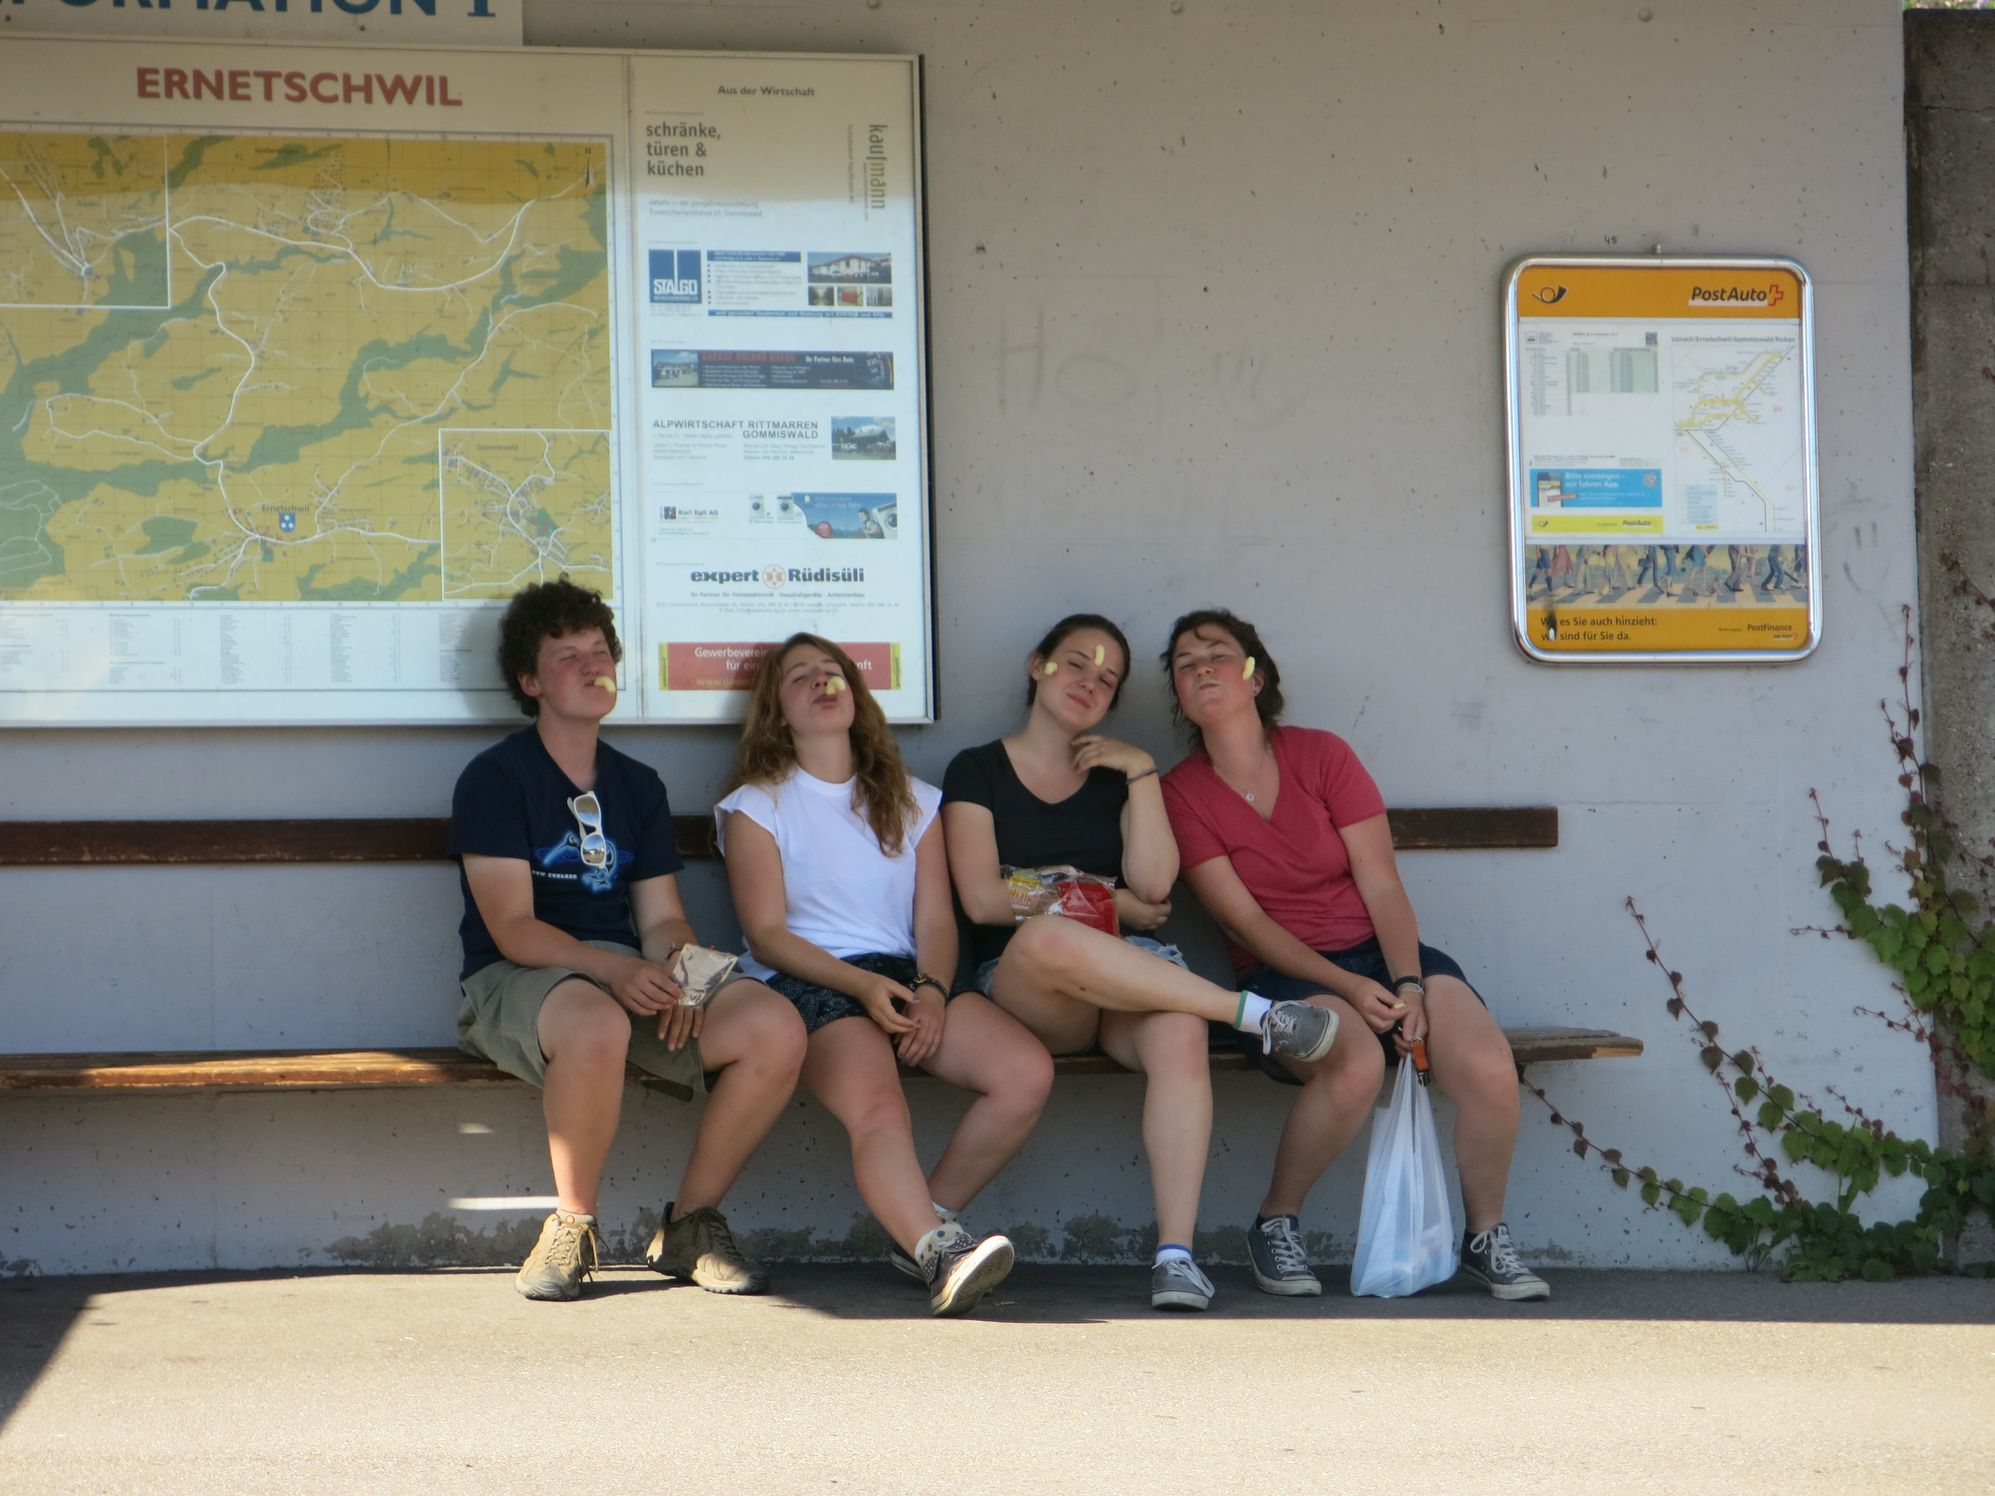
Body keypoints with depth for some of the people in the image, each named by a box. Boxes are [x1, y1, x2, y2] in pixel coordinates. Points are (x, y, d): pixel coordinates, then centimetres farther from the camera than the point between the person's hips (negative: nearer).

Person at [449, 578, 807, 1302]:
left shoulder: (638, 785, 18)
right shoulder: (494, 778, -2)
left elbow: (661, 917, 13)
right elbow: (511, 929, -12)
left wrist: (675, 966, -13)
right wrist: (614, 970, -28)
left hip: (631, 976, 6)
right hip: (520, 979, -5)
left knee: (775, 1028, -21)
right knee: (597, 1025, -42)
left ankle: (690, 1222, -4)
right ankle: (571, 1227, -18)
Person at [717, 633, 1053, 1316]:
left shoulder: (913, 800, 21)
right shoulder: (757, 806, 9)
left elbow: (936, 918, 12)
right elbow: (767, 935, -1)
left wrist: (932, 991, -11)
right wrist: (862, 985, -16)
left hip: (909, 978, 5)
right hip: (809, 982, -4)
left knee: (1028, 1072, -21)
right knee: (877, 1108, -36)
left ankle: (925, 1225, -10)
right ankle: (942, 1252, -49)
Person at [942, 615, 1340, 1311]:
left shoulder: (1117, 775, 22)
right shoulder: (977, 772, 14)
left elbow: (1154, 883, 4)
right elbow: (982, 900, -1)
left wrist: (1141, 771, 3)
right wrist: (1108, 902, 1)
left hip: (1132, 970, 2)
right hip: (1022, 985, -2)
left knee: (1180, 1036, -35)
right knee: (1047, 939, -41)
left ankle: (1175, 1254, -44)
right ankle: (1254, 1012, -31)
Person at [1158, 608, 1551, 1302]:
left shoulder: (1321, 755, 5)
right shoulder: (1181, 793, 1)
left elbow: (1382, 886, 0)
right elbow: (1246, 920, -6)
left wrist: (1409, 984, -16)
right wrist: (1347, 988, -17)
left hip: (1378, 952, 3)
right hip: (1282, 977, -3)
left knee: (1490, 1069, -25)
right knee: (1356, 1064, -37)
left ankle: (1486, 1238, 0)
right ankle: (1274, 1225, -13)